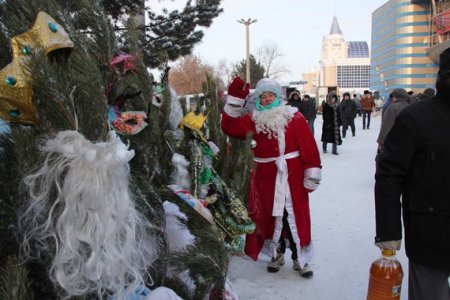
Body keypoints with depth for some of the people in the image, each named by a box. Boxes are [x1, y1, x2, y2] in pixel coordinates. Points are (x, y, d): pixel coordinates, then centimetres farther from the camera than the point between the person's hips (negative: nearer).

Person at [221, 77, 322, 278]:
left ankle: (301, 259, 24)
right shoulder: (254, 121, 2)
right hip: (267, 180, 2)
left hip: (293, 178, -1)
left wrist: (312, 173, -8)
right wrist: (234, 100, -14)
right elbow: (230, 127, -9)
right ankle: (276, 255, 34)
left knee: (298, 219, 6)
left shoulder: (295, 118, -4)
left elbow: (309, 147, -6)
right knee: (270, 218, 13)